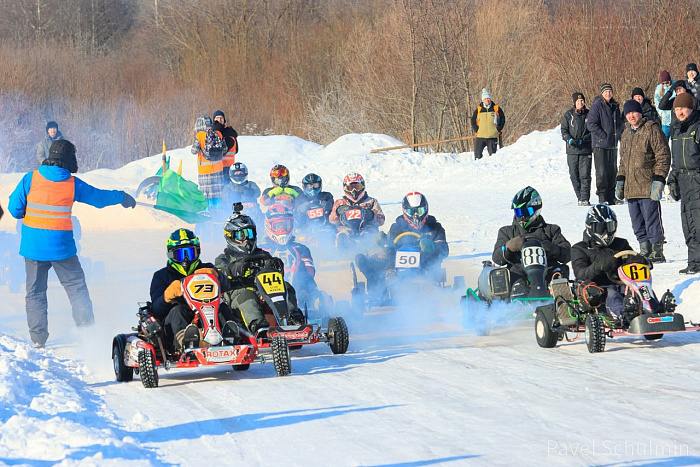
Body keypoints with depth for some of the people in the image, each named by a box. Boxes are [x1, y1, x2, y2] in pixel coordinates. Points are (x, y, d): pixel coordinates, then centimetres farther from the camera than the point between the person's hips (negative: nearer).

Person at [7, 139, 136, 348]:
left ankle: (38, 337, 8)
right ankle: (86, 328, 5)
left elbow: (14, 208, -4)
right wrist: (122, 197, 26)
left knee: (35, 291, 10)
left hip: (32, 244, 1)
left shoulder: (30, 178, -6)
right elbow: (99, 197, 8)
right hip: (61, 245, -1)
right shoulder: (73, 184, -6)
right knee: (76, 287, 11)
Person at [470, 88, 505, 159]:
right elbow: (473, 121, 12)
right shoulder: (478, 109, 4)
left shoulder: (497, 108, 3)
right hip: (480, 137, 1)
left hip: (493, 137, -1)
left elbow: (502, 119, 11)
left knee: (492, 154, 3)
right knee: (477, 154, -4)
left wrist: (498, 129, 1)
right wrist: (476, 130, 0)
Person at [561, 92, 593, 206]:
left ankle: (585, 199, -9)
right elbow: (564, 130, 5)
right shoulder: (568, 115, 4)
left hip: (586, 149, -1)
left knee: (585, 175, -9)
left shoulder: (589, 114, 4)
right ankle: (580, 198, 12)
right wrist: (569, 139, -14)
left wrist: (583, 139, -9)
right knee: (574, 175, 2)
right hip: (572, 150, 1)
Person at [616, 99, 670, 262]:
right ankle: (644, 251, 17)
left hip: (648, 186, -7)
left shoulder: (651, 129, -6)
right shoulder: (627, 133, 18)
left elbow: (663, 156, -9)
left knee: (652, 221, -5)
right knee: (637, 224, 10)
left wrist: (658, 180, -16)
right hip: (631, 188, 7)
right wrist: (620, 181, 17)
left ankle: (657, 252, 0)